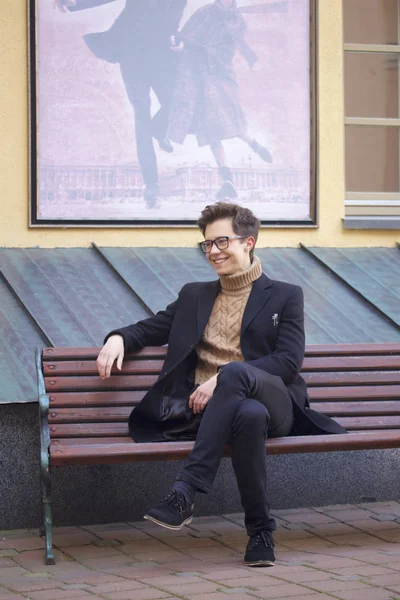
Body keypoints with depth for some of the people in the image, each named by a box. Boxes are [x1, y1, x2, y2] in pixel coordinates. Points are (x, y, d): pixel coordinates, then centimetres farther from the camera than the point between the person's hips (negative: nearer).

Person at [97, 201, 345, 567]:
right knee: (249, 415, -39)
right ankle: (260, 531, -32)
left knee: (235, 372, -40)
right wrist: (119, 338, 4)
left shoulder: (285, 296, 15)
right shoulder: (194, 296, 27)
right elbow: (150, 328, 30)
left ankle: (186, 491, -44)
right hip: (208, 410, 2)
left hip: (273, 402, -1)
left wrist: (224, 378, -12)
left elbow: (289, 361, 1)